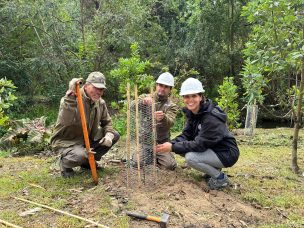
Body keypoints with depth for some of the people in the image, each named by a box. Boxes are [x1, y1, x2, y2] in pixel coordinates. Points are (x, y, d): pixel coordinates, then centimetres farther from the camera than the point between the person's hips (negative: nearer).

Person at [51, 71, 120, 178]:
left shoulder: (100, 102, -1)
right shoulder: (71, 99, -23)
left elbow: (107, 121, 11)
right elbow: (65, 121, -42)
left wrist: (109, 135, -10)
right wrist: (71, 95, -49)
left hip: (88, 138, 7)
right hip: (66, 141, -7)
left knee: (115, 135, -4)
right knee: (80, 156, -38)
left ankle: (88, 161, 11)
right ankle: (65, 163, 2)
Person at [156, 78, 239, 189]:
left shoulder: (211, 118, -27)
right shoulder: (192, 113, -2)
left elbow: (200, 144, -29)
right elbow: (186, 135, -1)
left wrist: (172, 147, -29)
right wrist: (171, 143, -21)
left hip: (226, 153, -9)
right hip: (211, 149, 9)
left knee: (190, 157, -26)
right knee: (181, 148, -1)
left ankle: (220, 178, -3)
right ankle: (213, 168, 12)